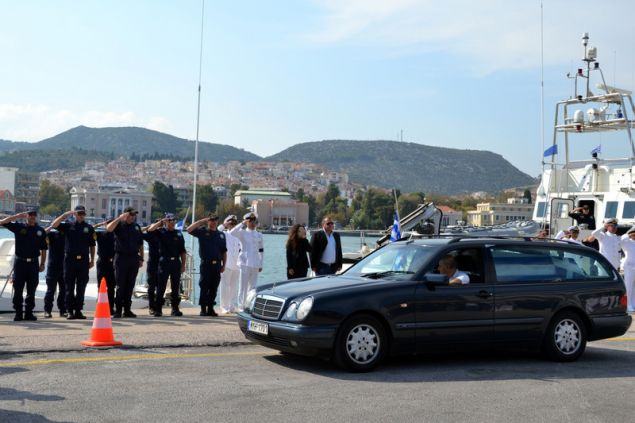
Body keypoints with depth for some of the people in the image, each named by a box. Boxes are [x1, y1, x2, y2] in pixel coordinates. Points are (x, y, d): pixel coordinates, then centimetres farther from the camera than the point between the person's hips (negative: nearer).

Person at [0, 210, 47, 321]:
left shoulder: (40, 230, 7)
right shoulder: (19, 227, 3)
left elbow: (43, 249, 9)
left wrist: (42, 264, 4)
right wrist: (18, 216, -6)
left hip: (33, 263, 1)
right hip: (20, 262, -1)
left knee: (31, 290, 5)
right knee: (18, 289, 0)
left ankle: (29, 313, 13)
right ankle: (18, 313, 6)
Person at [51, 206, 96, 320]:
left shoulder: (89, 228, 10)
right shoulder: (68, 226, 6)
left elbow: (92, 245, 12)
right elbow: (54, 224, -9)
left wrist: (92, 260, 8)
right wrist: (66, 214, -13)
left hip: (83, 260, 1)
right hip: (70, 259, -1)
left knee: (81, 287, 4)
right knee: (69, 287, 1)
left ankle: (78, 310, 10)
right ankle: (70, 311, 5)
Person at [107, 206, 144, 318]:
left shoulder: (137, 226, 14)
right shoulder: (119, 225, 0)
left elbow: (140, 245, 17)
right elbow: (109, 228, -24)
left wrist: (141, 259, 13)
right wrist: (120, 218, -23)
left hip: (134, 258, 4)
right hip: (121, 257, -4)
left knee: (130, 286, 8)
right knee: (120, 285, -2)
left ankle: (127, 310, 14)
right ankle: (118, 310, 2)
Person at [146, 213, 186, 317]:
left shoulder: (178, 234, 13)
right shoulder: (161, 231, 5)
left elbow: (182, 251, 13)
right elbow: (150, 230, -15)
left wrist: (183, 264, 7)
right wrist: (160, 222, -11)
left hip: (176, 262, 3)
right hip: (164, 262, -3)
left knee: (176, 287, 6)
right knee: (161, 286, -2)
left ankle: (175, 308, 14)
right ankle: (158, 309, 2)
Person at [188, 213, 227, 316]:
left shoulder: (221, 234, 14)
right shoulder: (202, 231, 3)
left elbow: (224, 252, 15)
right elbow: (189, 229, -13)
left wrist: (224, 265, 8)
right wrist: (201, 221, -11)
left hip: (217, 264, 4)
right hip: (206, 264, -3)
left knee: (214, 288, 6)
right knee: (204, 287, -2)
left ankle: (210, 308, 13)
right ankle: (203, 309, 4)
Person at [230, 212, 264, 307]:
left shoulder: (259, 235, 13)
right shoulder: (242, 233, 2)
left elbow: (261, 251, 16)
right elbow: (232, 232, -20)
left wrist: (261, 264, 11)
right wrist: (242, 223, -18)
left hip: (255, 264, 4)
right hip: (245, 263, -4)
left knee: (253, 286, 8)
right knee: (243, 285, -4)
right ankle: (241, 305, 2)